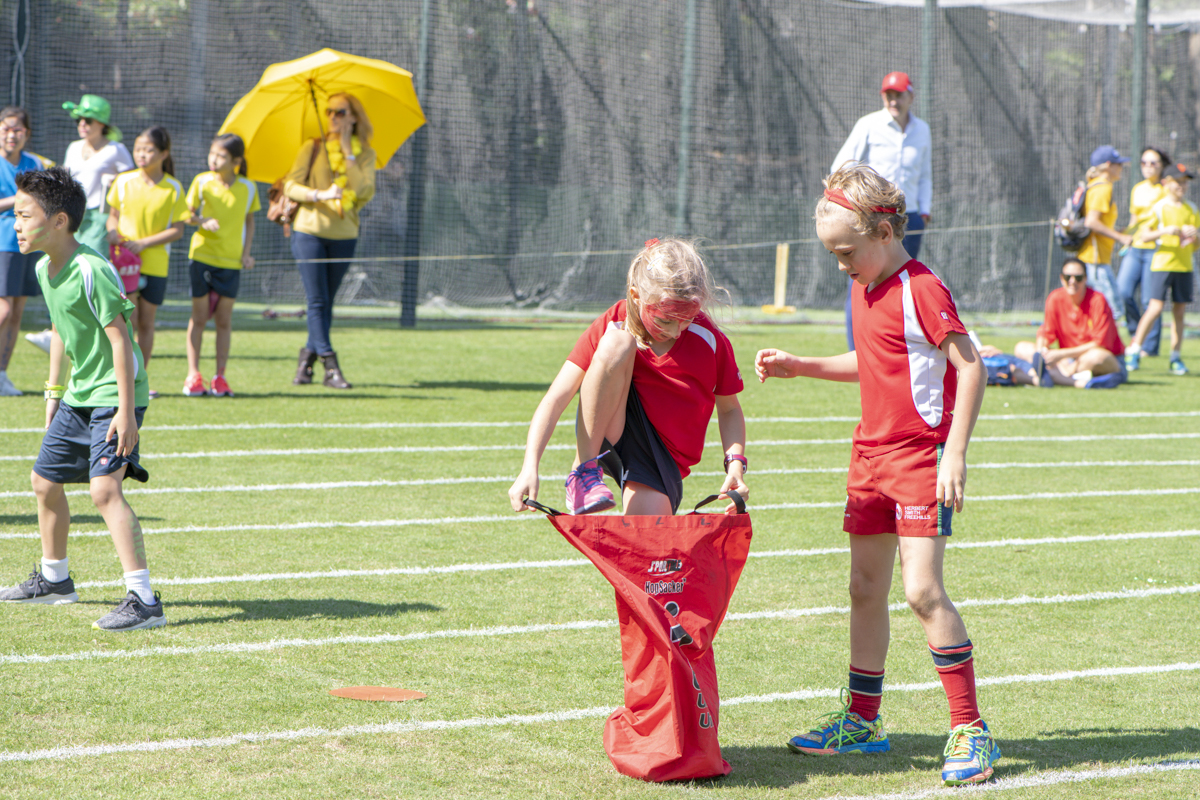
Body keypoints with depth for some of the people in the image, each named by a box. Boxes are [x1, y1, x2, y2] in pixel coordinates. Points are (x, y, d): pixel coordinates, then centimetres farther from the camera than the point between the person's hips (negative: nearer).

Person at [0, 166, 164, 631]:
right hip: (79, 396, 10)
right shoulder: (44, 269, 6)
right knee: (44, 480, 18)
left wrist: (126, 411, -26)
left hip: (115, 395, -10)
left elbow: (120, 337, -23)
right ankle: (54, 580, 40)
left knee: (104, 488, -22)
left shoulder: (91, 271, -22)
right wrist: (53, 392, 22)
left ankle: (144, 600, -24)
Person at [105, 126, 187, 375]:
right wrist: (112, 230, -10)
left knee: (146, 323, 8)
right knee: (128, 320, -12)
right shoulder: (123, 182, 2)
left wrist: (143, 243, -15)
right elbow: (113, 214, 13)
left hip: (155, 263, 0)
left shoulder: (173, 189, -3)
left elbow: (177, 231, -5)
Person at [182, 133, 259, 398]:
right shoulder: (202, 182, -2)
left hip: (231, 260, 1)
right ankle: (193, 376, 7)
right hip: (202, 255, -1)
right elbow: (188, 214, 3)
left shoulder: (247, 188, 0)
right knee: (199, 317, 2)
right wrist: (203, 222, -18)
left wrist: (246, 253, 2)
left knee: (224, 320, 4)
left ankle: (220, 377, 11)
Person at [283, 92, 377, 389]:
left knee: (326, 303, 7)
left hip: (344, 235, 2)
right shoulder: (312, 148, 4)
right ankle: (331, 367, -12)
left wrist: (348, 153, -10)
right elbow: (291, 186, -1)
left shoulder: (365, 155, 6)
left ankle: (307, 358, 20)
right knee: (317, 301, -9)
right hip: (309, 231, -2)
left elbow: (365, 192, -9)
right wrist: (320, 194, -18)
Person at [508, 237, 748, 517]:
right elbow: (556, 398, -19)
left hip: (664, 457, 0)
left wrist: (735, 464, -10)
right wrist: (530, 467, -32)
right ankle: (584, 471, -21)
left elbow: (729, 409, 9)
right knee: (616, 342, -29)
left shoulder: (710, 340, -8)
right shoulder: (612, 324, -12)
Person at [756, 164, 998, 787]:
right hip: (871, 454, 9)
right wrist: (799, 367, 16)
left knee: (922, 590, -15)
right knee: (865, 588, 13)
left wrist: (955, 454, -24)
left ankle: (969, 729, -9)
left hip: (921, 455, -9)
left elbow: (971, 367, -19)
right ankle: (862, 720, 25)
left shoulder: (921, 289, -16)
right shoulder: (864, 290, 12)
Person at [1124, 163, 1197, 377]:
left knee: (1179, 311, 4)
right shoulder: (1159, 208, -1)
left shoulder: (1191, 210, 11)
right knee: (1155, 308, -12)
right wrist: (1165, 231, -20)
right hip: (1162, 263, -4)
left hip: (1184, 265, 4)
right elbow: (1144, 236, -6)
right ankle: (1134, 351, -5)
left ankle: (1175, 357, 9)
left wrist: (1192, 237, -8)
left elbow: (1194, 245, 15)